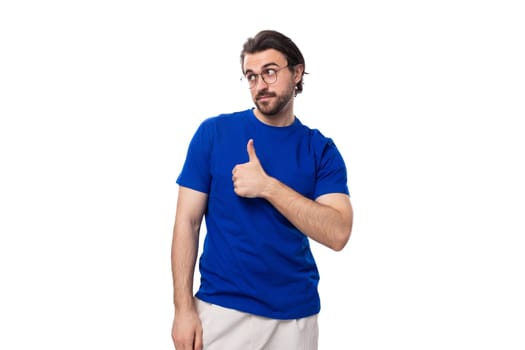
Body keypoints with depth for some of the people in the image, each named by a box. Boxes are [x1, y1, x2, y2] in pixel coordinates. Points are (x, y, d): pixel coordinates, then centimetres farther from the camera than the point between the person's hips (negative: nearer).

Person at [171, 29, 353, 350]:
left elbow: (337, 234, -13)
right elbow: (188, 222, -4)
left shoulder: (322, 149, -1)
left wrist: (267, 186, -20)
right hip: (221, 309, -1)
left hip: (296, 314, 1)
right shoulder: (214, 132, -4)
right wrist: (184, 307, -9)